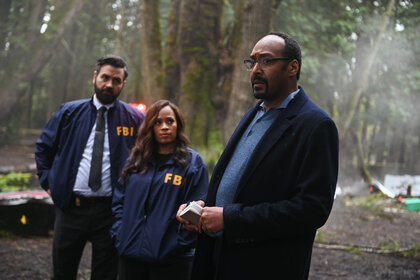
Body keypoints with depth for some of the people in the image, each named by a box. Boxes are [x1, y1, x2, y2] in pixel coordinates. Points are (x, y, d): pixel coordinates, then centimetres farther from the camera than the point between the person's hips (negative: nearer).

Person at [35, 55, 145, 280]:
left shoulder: (135, 119, 0)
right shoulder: (69, 112, 4)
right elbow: (43, 147, 15)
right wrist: (48, 181, 6)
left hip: (110, 210, -1)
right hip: (70, 206, 2)